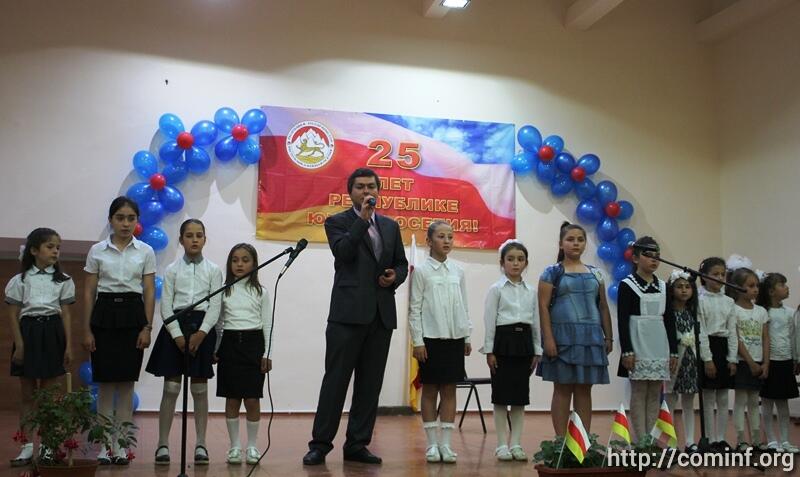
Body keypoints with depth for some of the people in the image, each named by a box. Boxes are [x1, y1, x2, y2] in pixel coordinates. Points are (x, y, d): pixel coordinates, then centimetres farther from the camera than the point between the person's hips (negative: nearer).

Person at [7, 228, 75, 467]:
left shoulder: (63, 280, 4)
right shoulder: (20, 279, 2)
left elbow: (66, 314, 3)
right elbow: (13, 315, 1)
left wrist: (68, 345, -2)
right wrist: (19, 345, -7)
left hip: (52, 334, 0)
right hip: (28, 333, 0)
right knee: (28, 394, 6)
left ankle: (47, 445, 13)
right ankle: (26, 446, 13)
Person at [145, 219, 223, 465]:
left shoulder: (213, 270, 4)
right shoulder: (172, 269, 4)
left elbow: (215, 306, -1)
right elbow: (166, 305, -1)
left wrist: (201, 333, -13)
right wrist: (177, 335, -11)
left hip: (202, 327, 0)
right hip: (175, 326, 0)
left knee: (200, 389, 5)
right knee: (171, 388, 1)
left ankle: (201, 444, 11)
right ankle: (163, 444, 7)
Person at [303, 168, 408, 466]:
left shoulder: (390, 226, 17)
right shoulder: (337, 222, 3)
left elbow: (402, 264, 19)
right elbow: (343, 253, -15)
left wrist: (394, 277, -2)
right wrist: (362, 218, -15)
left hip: (382, 315, 5)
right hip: (348, 312, -5)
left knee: (370, 383, 7)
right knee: (336, 380, -2)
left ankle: (357, 444, 15)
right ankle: (320, 443, 6)